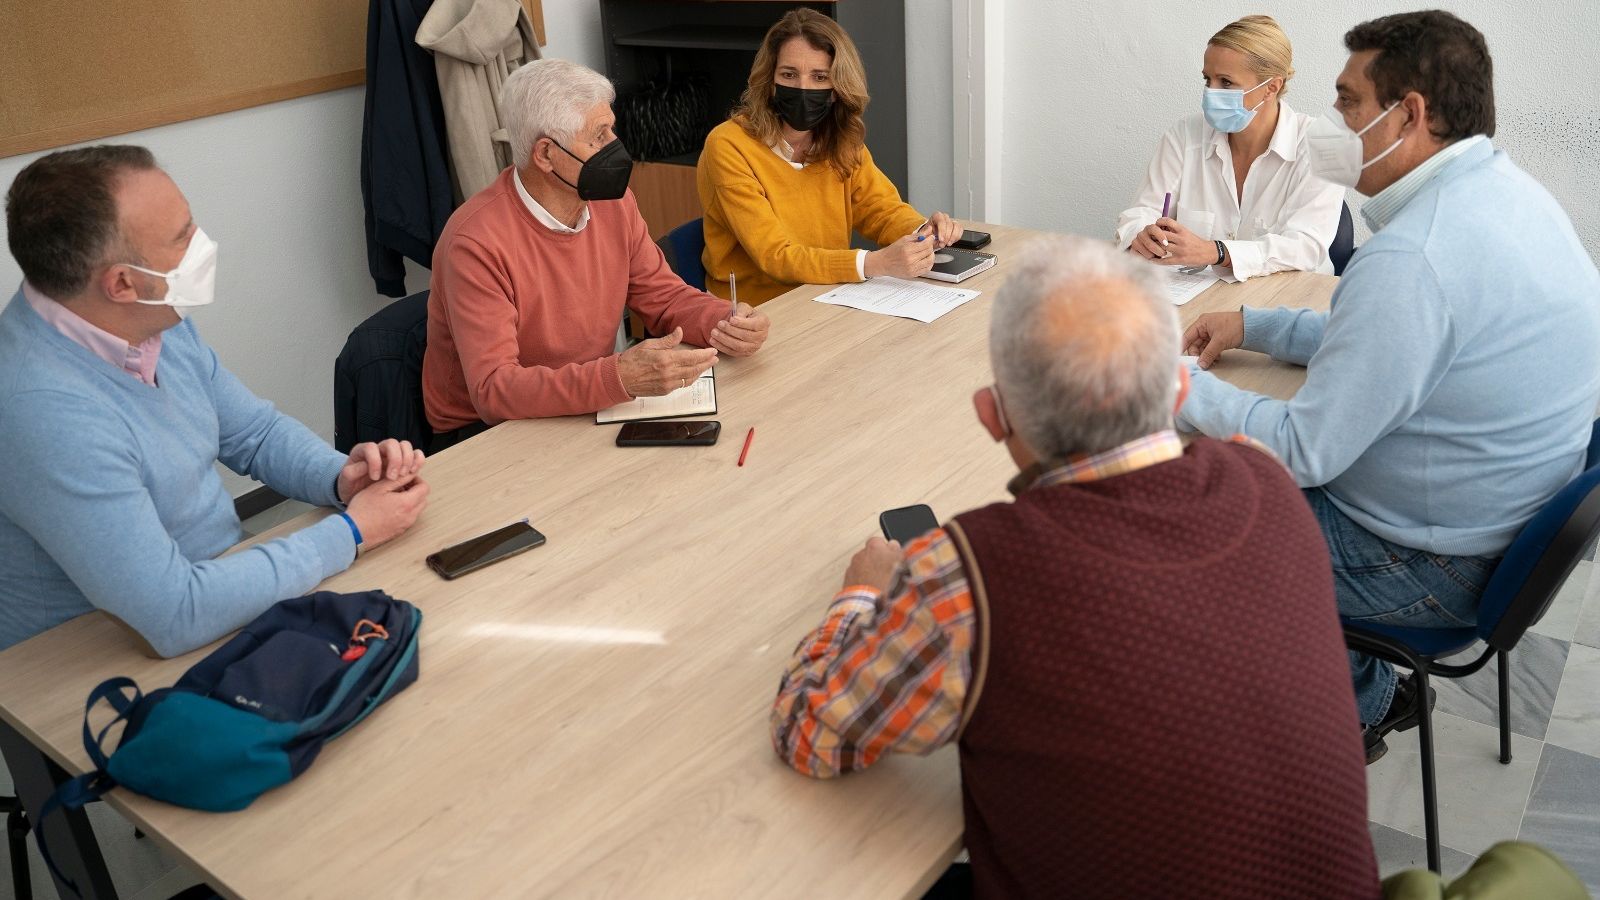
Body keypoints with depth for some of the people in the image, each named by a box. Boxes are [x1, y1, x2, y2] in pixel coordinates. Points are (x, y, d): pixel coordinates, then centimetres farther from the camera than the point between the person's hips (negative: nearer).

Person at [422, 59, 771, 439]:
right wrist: (620, 377, -43)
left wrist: (726, 323, -15)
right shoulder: (477, 243, -24)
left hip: (588, 406, 6)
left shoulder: (612, 200, -2)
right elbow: (494, 390, -29)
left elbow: (664, 294, 8)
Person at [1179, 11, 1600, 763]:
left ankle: (1354, 702, 24)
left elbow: (1302, 451, -26)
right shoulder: (1507, 191, 2)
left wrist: (1181, 387, -14)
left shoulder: (1412, 257, -31)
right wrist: (1252, 326, 10)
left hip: (1438, 567, -10)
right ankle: (1363, 688, 26)